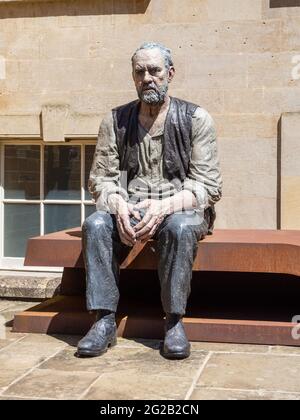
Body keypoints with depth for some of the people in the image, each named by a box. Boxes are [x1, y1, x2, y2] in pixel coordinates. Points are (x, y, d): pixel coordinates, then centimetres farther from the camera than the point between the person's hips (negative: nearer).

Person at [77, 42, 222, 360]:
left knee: (181, 228, -36)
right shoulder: (115, 121, 7)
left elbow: (209, 186, -7)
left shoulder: (196, 119, -2)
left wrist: (165, 206, -24)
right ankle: (105, 320, -23)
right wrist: (119, 207, -19)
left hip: (180, 208, -2)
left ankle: (174, 321, -24)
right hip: (129, 210, 3)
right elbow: (100, 178, 4)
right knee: (95, 225, -27)